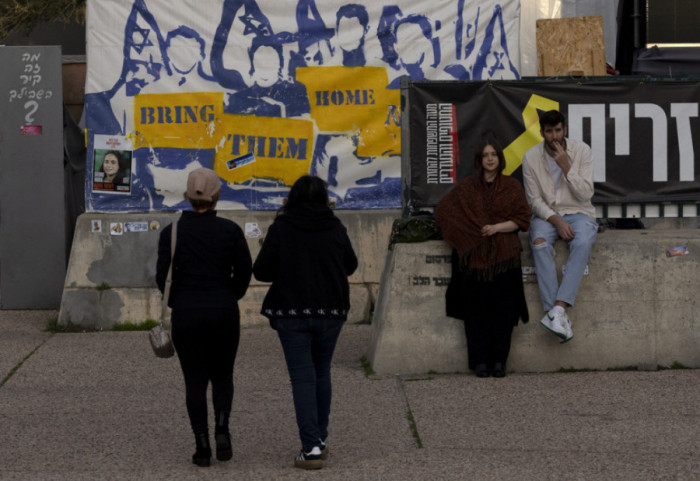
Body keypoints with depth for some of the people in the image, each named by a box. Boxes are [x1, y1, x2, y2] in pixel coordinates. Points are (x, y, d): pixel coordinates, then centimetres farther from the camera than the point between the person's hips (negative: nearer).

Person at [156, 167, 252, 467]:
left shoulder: (171, 232, -4)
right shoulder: (230, 231, -4)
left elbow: (163, 276, -4)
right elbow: (244, 271, -1)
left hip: (186, 315, 0)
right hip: (224, 313, 0)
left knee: (195, 380, 8)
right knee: (222, 375, 16)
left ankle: (202, 447, 2)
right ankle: (222, 428, -7)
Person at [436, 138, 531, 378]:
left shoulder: (512, 186, 11)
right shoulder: (466, 187, 12)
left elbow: (522, 219, 5)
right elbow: (443, 210, 12)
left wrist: (497, 228, -10)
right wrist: (472, 230, 1)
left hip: (504, 256, 0)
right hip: (475, 255, 0)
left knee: (503, 308, -6)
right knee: (476, 308, -5)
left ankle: (499, 360, -2)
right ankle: (480, 361, -3)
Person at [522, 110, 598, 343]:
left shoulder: (581, 151, -6)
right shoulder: (531, 157, -3)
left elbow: (586, 194, -9)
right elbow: (535, 199, -3)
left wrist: (566, 166, -20)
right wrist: (556, 221, -19)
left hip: (578, 212, 0)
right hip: (546, 214, 0)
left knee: (582, 243, -36)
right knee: (540, 243, -34)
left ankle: (558, 309, -45)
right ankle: (558, 314, -41)